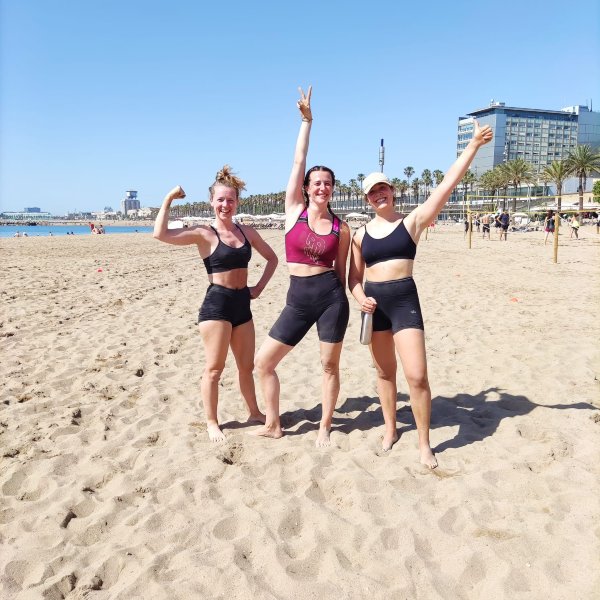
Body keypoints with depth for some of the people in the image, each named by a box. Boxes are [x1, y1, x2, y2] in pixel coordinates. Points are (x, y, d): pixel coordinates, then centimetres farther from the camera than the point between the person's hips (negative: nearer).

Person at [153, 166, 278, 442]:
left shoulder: (246, 231, 8)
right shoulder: (204, 233, -7)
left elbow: (272, 258, 21)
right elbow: (161, 234, -22)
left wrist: (259, 286, 10)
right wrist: (169, 198, -16)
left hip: (242, 304, 5)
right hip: (216, 304, -5)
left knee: (247, 365, 16)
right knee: (214, 367, 1)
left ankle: (254, 412, 33)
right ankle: (211, 422, 17)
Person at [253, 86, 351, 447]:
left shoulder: (341, 228, 2)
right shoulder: (295, 209, 3)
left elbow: (342, 270, 9)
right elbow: (298, 162, 0)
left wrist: (348, 303, 11)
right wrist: (307, 120, 2)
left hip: (331, 296, -1)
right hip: (298, 299, 2)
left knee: (330, 365, 8)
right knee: (264, 362, 4)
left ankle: (324, 428, 27)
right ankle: (273, 425, 22)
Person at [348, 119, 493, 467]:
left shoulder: (411, 222, -1)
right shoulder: (360, 234, 8)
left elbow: (447, 185, -9)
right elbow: (354, 277, 12)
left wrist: (474, 145, -14)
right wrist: (360, 297, -10)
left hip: (405, 299, -3)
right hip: (374, 303, 4)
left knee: (417, 375, -8)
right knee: (385, 371, 15)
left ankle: (424, 444, 11)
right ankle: (391, 429, 34)